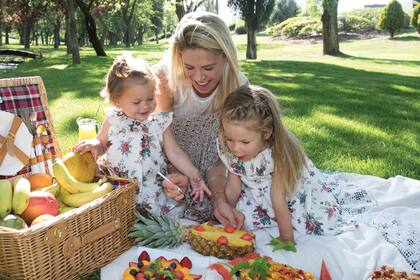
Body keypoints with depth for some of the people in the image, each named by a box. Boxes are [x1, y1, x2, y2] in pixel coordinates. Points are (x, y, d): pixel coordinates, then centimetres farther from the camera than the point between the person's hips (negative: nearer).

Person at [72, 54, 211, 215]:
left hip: (152, 189, 1)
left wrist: (194, 175, -9)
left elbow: (174, 153, 0)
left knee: (176, 213, -9)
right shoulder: (113, 120, -2)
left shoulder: (160, 122, -2)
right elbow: (102, 144, 13)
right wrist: (94, 145, -12)